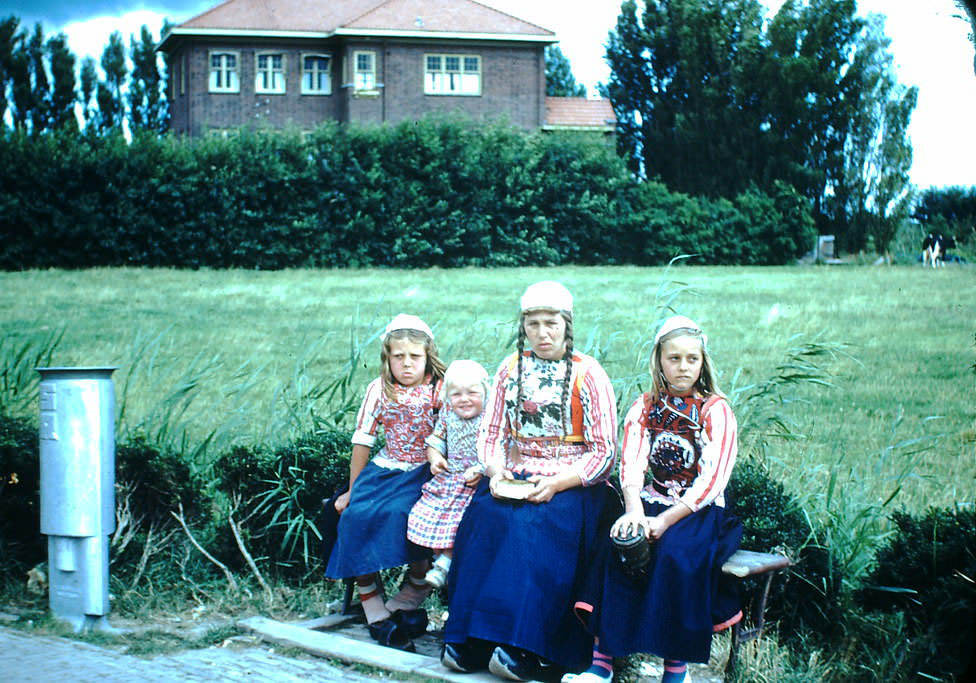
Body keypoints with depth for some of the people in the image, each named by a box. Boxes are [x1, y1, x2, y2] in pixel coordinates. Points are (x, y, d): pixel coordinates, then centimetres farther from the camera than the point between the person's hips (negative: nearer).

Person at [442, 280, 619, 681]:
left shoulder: (588, 375, -1)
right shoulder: (510, 370, 12)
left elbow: (604, 451, -4)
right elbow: (491, 432, 14)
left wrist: (556, 484, -16)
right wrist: (495, 470, -8)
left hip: (570, 484, -3)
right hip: (514, 479, 4)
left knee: (534, 527, -31)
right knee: (486, 518, -25)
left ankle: (528, 648, -29)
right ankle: (469, 640, -22)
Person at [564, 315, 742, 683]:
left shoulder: (716, 411, -3)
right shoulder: (644, 408, 9)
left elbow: (711, 480, -12)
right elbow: (631, 464, -5)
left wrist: (665, 521, -22)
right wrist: (634, 512, -26)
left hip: (700, 511, -3)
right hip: (652, 504, 3)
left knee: (676, 552, -33)